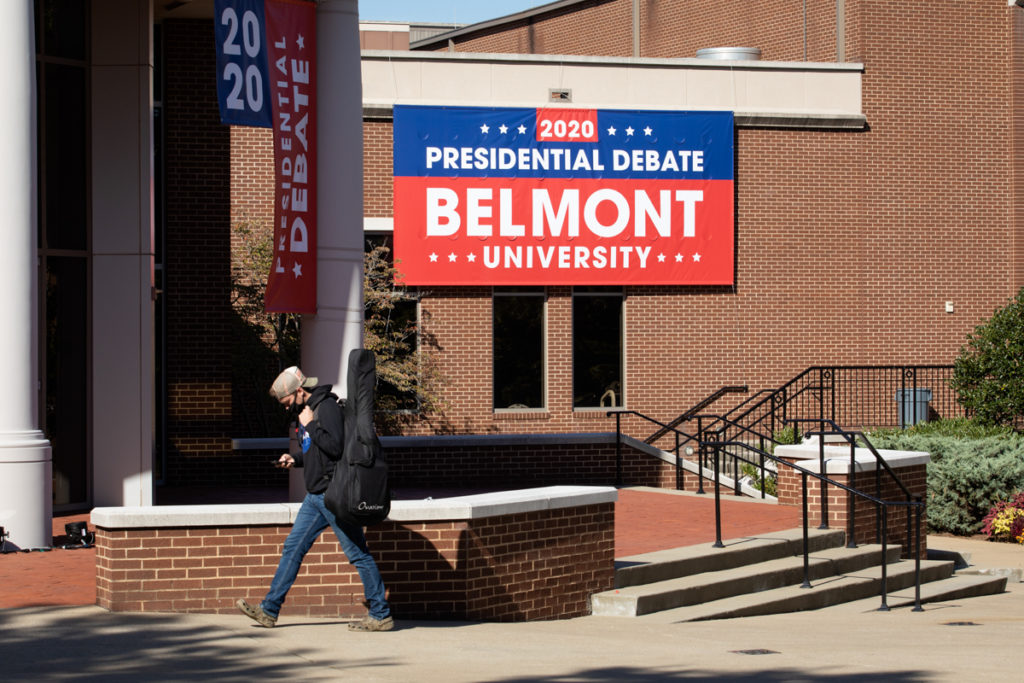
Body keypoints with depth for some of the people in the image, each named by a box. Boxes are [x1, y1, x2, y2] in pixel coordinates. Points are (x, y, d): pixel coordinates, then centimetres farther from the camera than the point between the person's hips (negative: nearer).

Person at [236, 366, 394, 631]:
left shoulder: (327, 406, -14)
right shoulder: (305, 411, 15)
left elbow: (335, 446, -25)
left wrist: (310, 425, -17)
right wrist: (294, 458, 7)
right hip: (315, 495, 10)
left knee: (357, 553, -4)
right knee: (293, 548, 9)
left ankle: (381, 615, 2)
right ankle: (269, 610, 14)